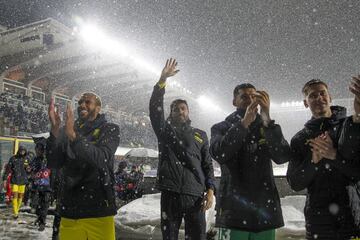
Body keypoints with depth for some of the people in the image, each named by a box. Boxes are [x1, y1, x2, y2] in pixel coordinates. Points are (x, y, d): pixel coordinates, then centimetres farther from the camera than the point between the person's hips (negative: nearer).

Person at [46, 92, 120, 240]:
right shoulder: (67, 131, 10)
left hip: (99, 209, -2)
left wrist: (73, 136, -27)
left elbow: (101, 159, -16)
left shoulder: (110, 130, 2)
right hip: (70, 209, 3)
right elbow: (53, 164, -1)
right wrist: (55, 131, -14)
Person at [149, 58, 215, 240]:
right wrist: (163, 80, -8)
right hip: (170, 194, 0)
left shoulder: (200, 135, 16)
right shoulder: (165, 131, 14)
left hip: (195, 195, 1)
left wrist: (210, 190, -1)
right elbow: (155, 108, -1)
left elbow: (207, 165, 12)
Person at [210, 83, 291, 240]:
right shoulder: (221, 128, 8)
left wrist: (267, 119, -19)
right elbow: (218, 154, -14)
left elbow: (283, 156, -7)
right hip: (233, 211, -2)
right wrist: (245, 122, -21)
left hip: (265, 211, 2)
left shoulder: (266, 128, 12)